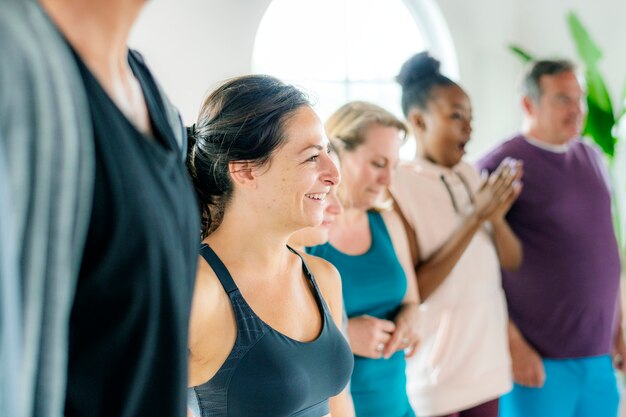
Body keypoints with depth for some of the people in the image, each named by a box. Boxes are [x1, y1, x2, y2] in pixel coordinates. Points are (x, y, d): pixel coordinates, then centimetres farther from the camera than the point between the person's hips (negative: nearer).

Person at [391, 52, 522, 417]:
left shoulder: (471, 176, 5)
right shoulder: (397, 186, -15)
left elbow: (512, 261, 6)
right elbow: (411, 291, -18)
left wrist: (497, 216, -15)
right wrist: (475, 218, -23)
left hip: (488, 359, 6)